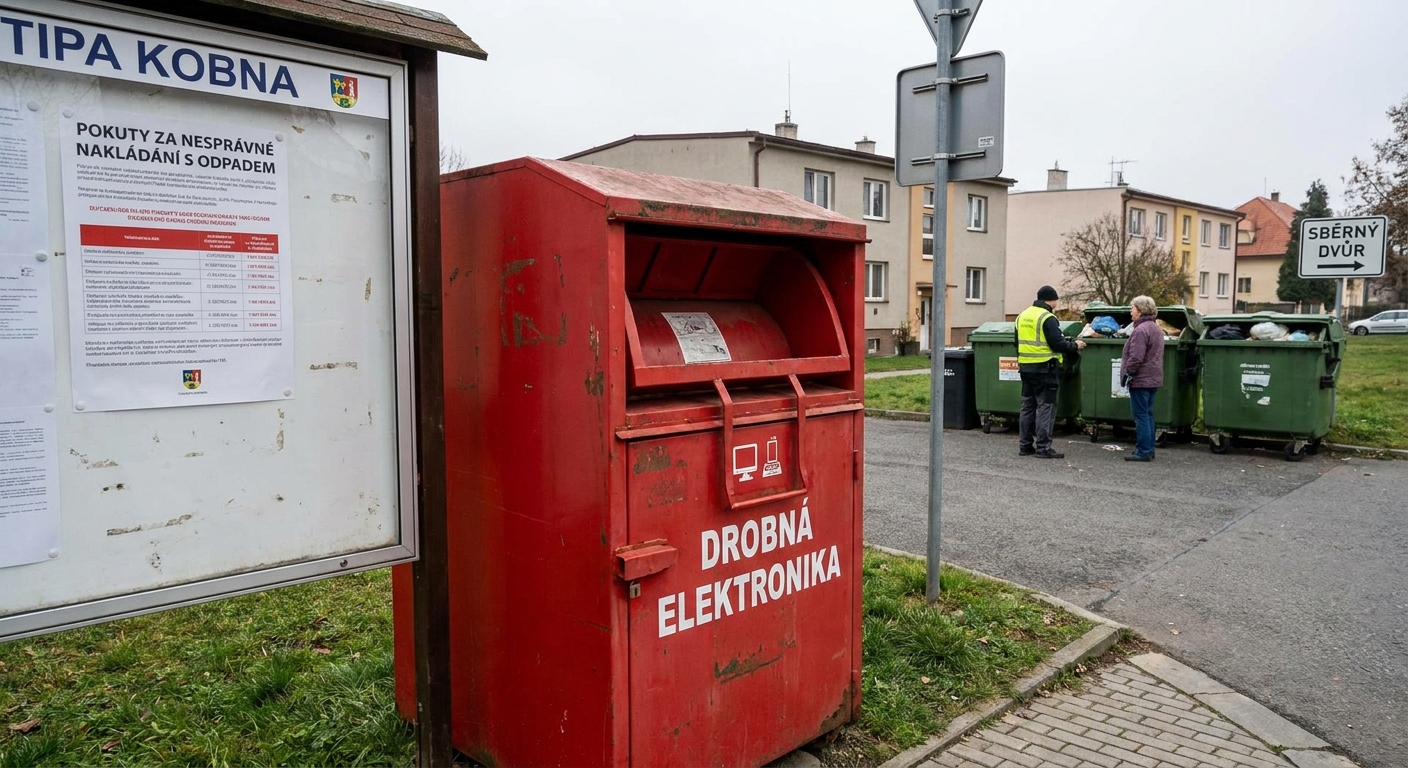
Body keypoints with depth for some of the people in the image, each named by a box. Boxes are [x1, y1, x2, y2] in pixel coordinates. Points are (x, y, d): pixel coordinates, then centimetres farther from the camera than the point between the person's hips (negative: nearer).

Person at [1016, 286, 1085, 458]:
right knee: (1045, 407, -3)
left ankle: (1025, 445, 16)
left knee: (1027, 406, 12)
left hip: (1026, 368, 8)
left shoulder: (1023, 316, 11)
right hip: (1044, 369, -8)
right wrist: (1075, 346, -1)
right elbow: (1057, 343, -17)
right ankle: (1043, 447, -3)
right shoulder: (1048, 318, -14)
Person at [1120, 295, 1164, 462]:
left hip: (1141, 379, -10)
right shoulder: (1156, 328, 15)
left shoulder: (1141, 330, -19)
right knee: (1148, 414, 15)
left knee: (1141, 416, -6)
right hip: (1153, 379, 10)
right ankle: (1149, 449, 20)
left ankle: (1143, 452, -4)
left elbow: (1136, 357, -24)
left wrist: (1128, 373, -13)